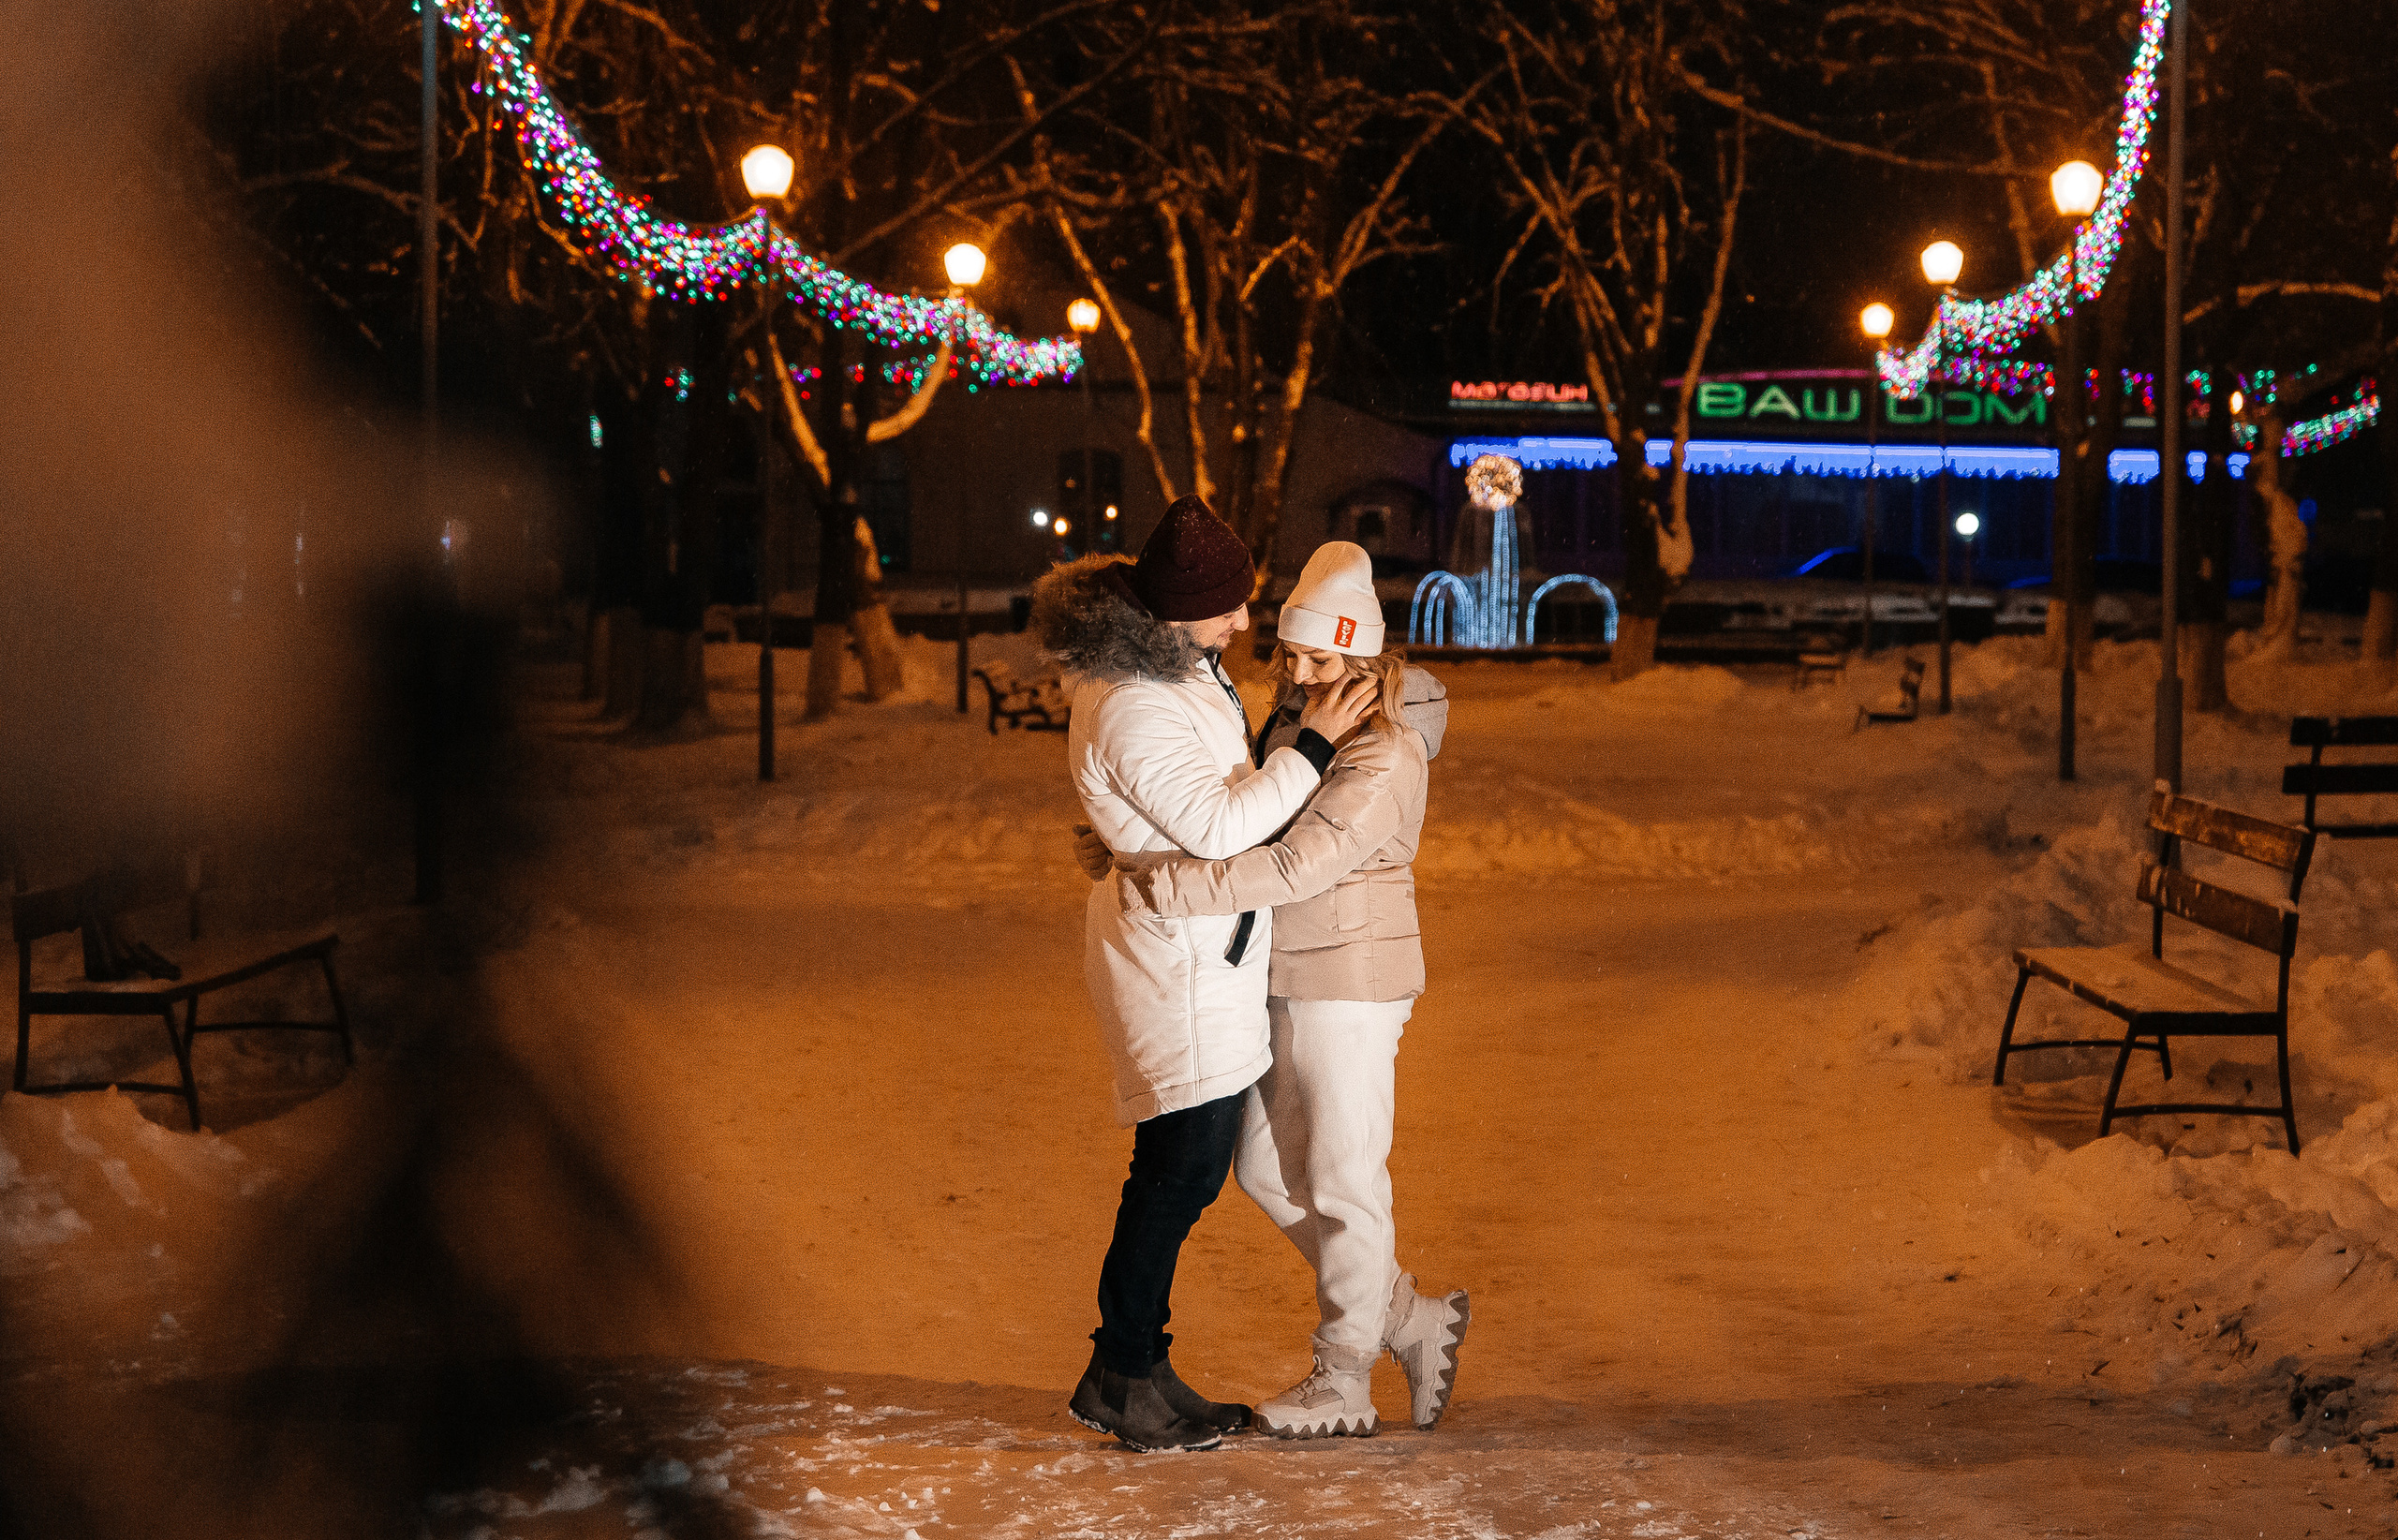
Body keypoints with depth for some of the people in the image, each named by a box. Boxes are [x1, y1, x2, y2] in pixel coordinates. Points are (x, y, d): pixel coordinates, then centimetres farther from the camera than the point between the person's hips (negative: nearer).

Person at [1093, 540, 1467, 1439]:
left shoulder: (1383, 758, -21)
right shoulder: (1294, 719, 6)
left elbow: (1296, 866, -31)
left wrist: (1155, 889, -33)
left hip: (1349, 984, -9)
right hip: (1283, 984, 9)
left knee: (1343, 1179, 4)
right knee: (1268, 1168, 14)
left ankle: (1343, 1380, 19)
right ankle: (1411, 1324, 26)